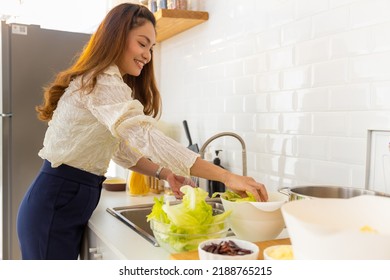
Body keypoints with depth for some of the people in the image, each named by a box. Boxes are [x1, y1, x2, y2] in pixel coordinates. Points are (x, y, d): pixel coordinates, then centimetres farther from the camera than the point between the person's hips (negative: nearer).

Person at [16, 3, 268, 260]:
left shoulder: (108, 82, 14)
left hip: (71, 200, 10)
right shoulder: (103, 82, -20)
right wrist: (226, 176, -35)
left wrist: (163, 173, -5)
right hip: (56, 205, -10)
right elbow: (147, 138, -33)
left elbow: (122, 147, 12)